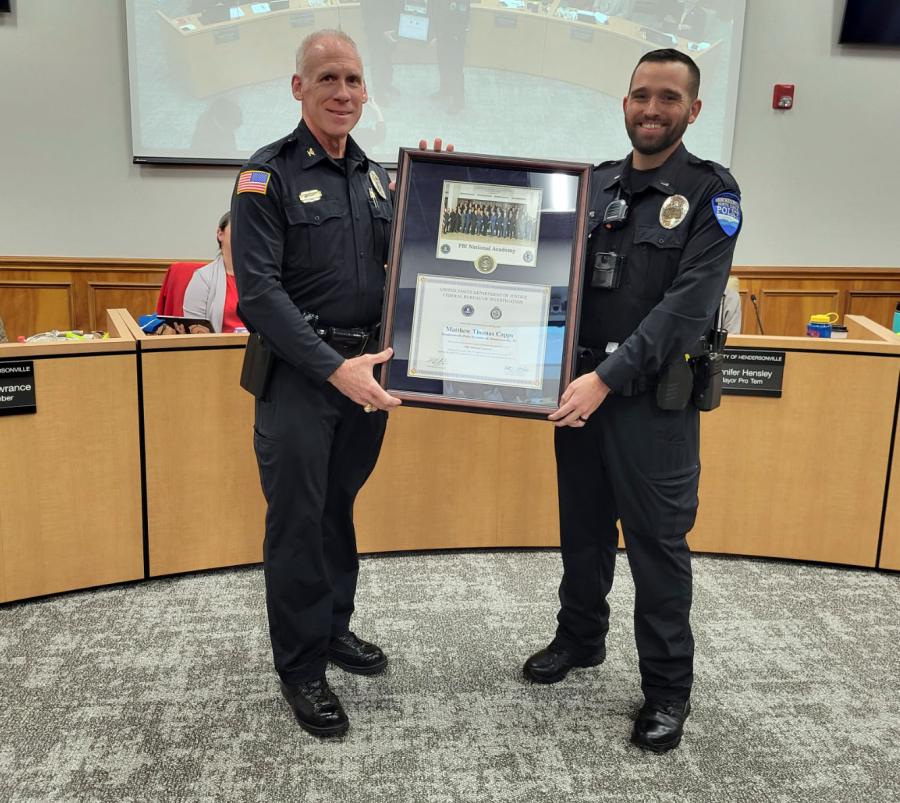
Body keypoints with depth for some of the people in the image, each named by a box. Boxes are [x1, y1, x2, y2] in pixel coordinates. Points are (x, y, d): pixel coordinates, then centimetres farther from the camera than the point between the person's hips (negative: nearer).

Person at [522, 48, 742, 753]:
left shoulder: (710, 193, -6)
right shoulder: (594, 184, 9)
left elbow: (688, 306, -17)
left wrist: (609, 377, -23)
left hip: (655, 399, -4)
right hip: (581, 389, 5)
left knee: (657, 544, 4)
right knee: (583, 528, 17)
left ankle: (668, 688, 21)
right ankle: (581, 637, 39)